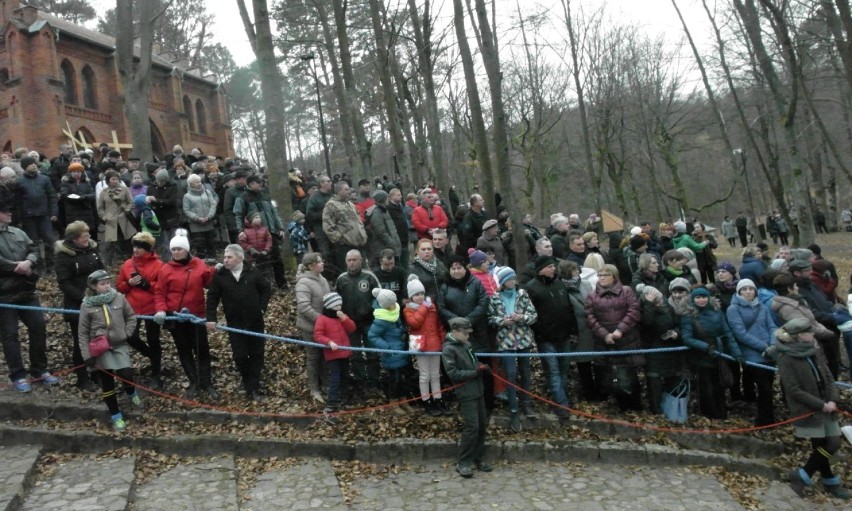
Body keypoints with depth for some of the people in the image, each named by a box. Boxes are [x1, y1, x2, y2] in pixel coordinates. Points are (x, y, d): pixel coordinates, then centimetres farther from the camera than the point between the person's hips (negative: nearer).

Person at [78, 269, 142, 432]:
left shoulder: (119, 298, -5)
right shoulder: (86, 305, -7)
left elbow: (131, 316, 11)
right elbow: (82, 333, -2)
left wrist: (127, 333, -2)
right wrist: (87, 355, -6)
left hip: (119, 344, 1)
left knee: (126, 374, -11)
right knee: (107, 381, 5)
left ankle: (131, 393, 26)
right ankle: (116, 415, 19)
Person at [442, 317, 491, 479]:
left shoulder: (466, 345, 9)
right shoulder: (448, 349, -14)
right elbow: (453, 373, -19)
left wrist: (481, 366, 0)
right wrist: (475, 372, -19)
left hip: (478, 390, 8)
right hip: (466, 394, -8)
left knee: (482, 425, 13)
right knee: (471, 427, -9)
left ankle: (478, 458, 27)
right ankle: (463, 463, 4)